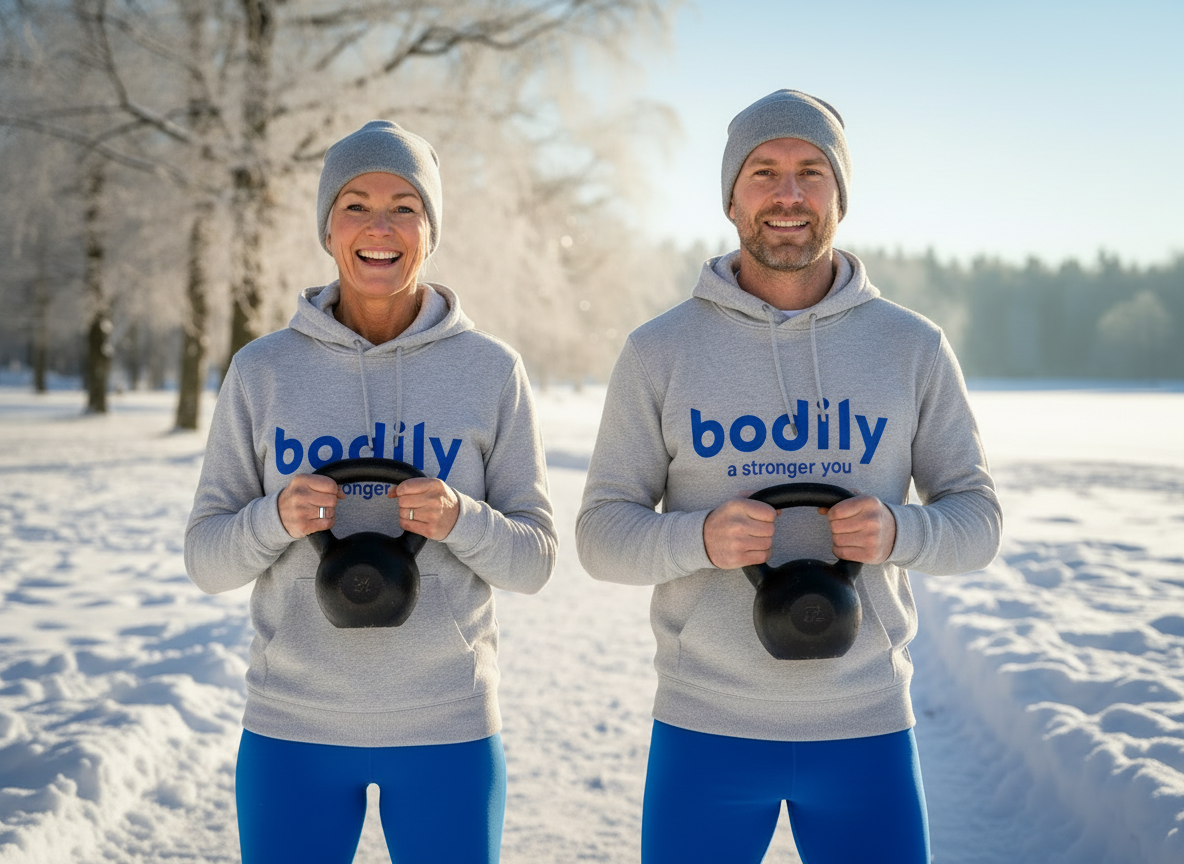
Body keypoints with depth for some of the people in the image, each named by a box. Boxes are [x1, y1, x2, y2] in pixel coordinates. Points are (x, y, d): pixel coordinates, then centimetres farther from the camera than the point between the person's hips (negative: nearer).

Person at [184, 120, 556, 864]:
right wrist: (277, 518, -18)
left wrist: (459, 519, -20)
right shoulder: (262, 371, 0)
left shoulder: (492, 370, -1)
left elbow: (534, 560, -1)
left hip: (449, 730, 0)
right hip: (292, 726, 1)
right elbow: (206, 557, 2)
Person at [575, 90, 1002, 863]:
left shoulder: (913, 348, 3)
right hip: (704, 729, -1)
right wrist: (701, 537, -20)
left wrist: (899, 531, -16)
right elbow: (601, 532, 0)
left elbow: (977, 517, 5)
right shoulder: (660, 351, 0)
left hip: (868, 727, 1)